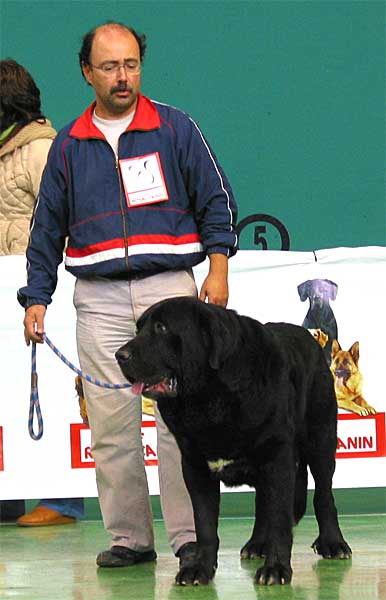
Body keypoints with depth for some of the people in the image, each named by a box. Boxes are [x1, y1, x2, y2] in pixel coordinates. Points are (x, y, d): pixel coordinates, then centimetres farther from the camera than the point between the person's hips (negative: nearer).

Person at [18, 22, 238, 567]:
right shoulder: (69, 145, 12)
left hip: (170, 287, -2)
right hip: (98, 297, 2)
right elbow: (47, 228, 16)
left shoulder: (175, 129, 6)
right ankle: (129, 537, 6)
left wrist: (218, 270, -2)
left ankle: (190, 536, -6)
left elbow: (216, 200, 8)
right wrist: (36, 298, 10)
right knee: (111, 424, 0)